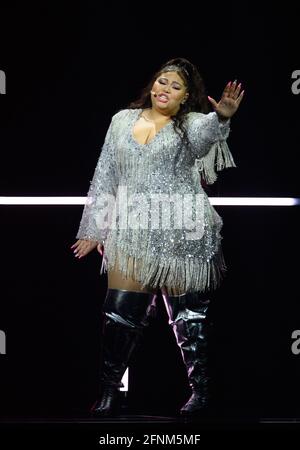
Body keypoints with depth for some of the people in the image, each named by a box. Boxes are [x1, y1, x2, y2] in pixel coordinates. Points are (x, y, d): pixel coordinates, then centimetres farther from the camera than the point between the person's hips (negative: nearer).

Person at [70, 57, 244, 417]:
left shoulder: (189, 124, -2)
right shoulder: (122, 120, 11)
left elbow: (204, 132, -28)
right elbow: (104, 177, 15)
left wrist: (221, 116, -51)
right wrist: (93, 228, 14)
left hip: (182, 236, -3)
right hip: (132, 235, 3)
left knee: (188, 313, 5)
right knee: (120, 313, 0)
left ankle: (200, 389, 18)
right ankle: (109, 393, 11)